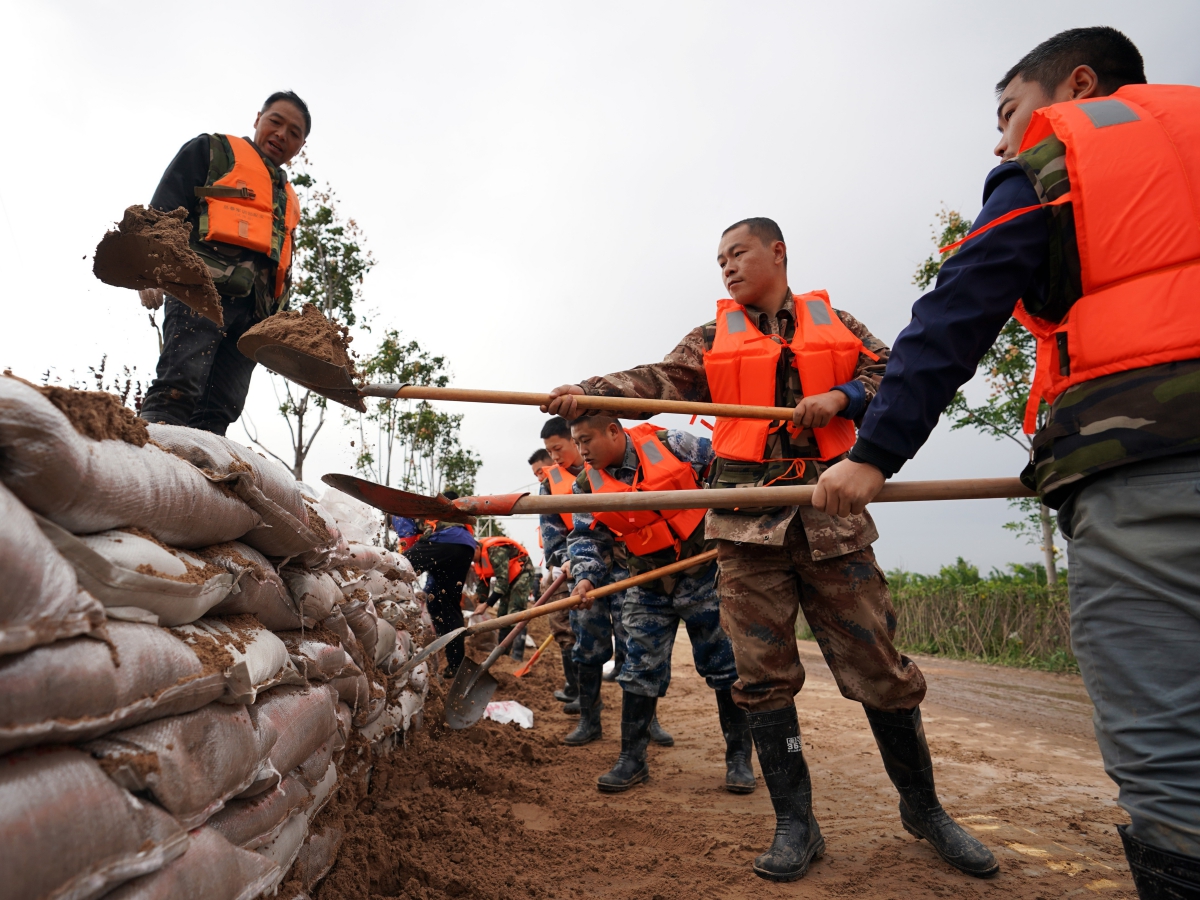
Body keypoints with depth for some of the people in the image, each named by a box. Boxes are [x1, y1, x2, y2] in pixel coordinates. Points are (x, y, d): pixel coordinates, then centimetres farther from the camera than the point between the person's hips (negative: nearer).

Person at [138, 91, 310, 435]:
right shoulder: (214, 150, 17)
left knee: (219, 410, -6)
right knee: (180, 387, -21)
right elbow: (164, 209, 4)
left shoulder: (289, 201, 33)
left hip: (254, 310, 5)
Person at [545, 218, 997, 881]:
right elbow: (659, 380, 1)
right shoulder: (714, 336, 15)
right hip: (748, 511, 1)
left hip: (830, 509, 0)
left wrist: (841, 396, -8)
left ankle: (922, 807, 25)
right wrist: (587, 394, -15)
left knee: (876, 665, 2)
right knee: (763, 671, 0)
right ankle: (795, 824, 14)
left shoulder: (833, 321, 16)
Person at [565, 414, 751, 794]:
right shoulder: (588, 484, -2)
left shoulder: (671, 444, -12)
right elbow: (586, 537, 0)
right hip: (646, 588, 3)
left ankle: (739, 757, 17)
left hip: (701, 574, -2)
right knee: (641, 670, 5)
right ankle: (632, 759, 19)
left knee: (725, 663, 3)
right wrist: (585, 577, -18)